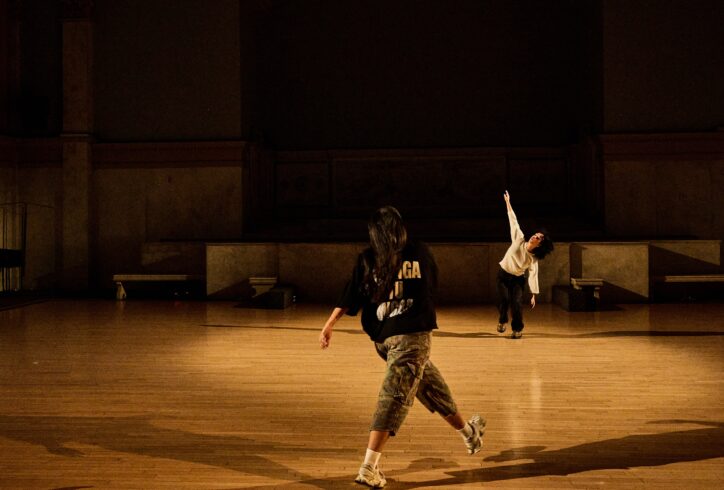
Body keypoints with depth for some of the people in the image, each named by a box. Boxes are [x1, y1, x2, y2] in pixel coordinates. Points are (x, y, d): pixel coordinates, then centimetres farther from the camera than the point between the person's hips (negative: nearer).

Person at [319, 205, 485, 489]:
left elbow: (351, 297, -4)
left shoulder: (367, 260, 0)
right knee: (395, 397, -7)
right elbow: (432, 286, 15)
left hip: (382, 338, 4)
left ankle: (468, 433, 41)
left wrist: (329, 325, -1)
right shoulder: (420, 253, -1)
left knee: (431, 385, 21)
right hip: (412, 334, -4)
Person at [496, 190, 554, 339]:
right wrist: (508, 203, -13)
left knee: (517, 303, -15)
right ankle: (502, 321, 18)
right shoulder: (519, 240, -15)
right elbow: (513, 221, -14)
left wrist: (533, 295, -20)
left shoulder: (533, 259, -16)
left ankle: (517, 329, 4)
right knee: (505, 300, -12)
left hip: (518, 279, 0)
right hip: (503, 274, 0)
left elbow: (533, 276, -16)